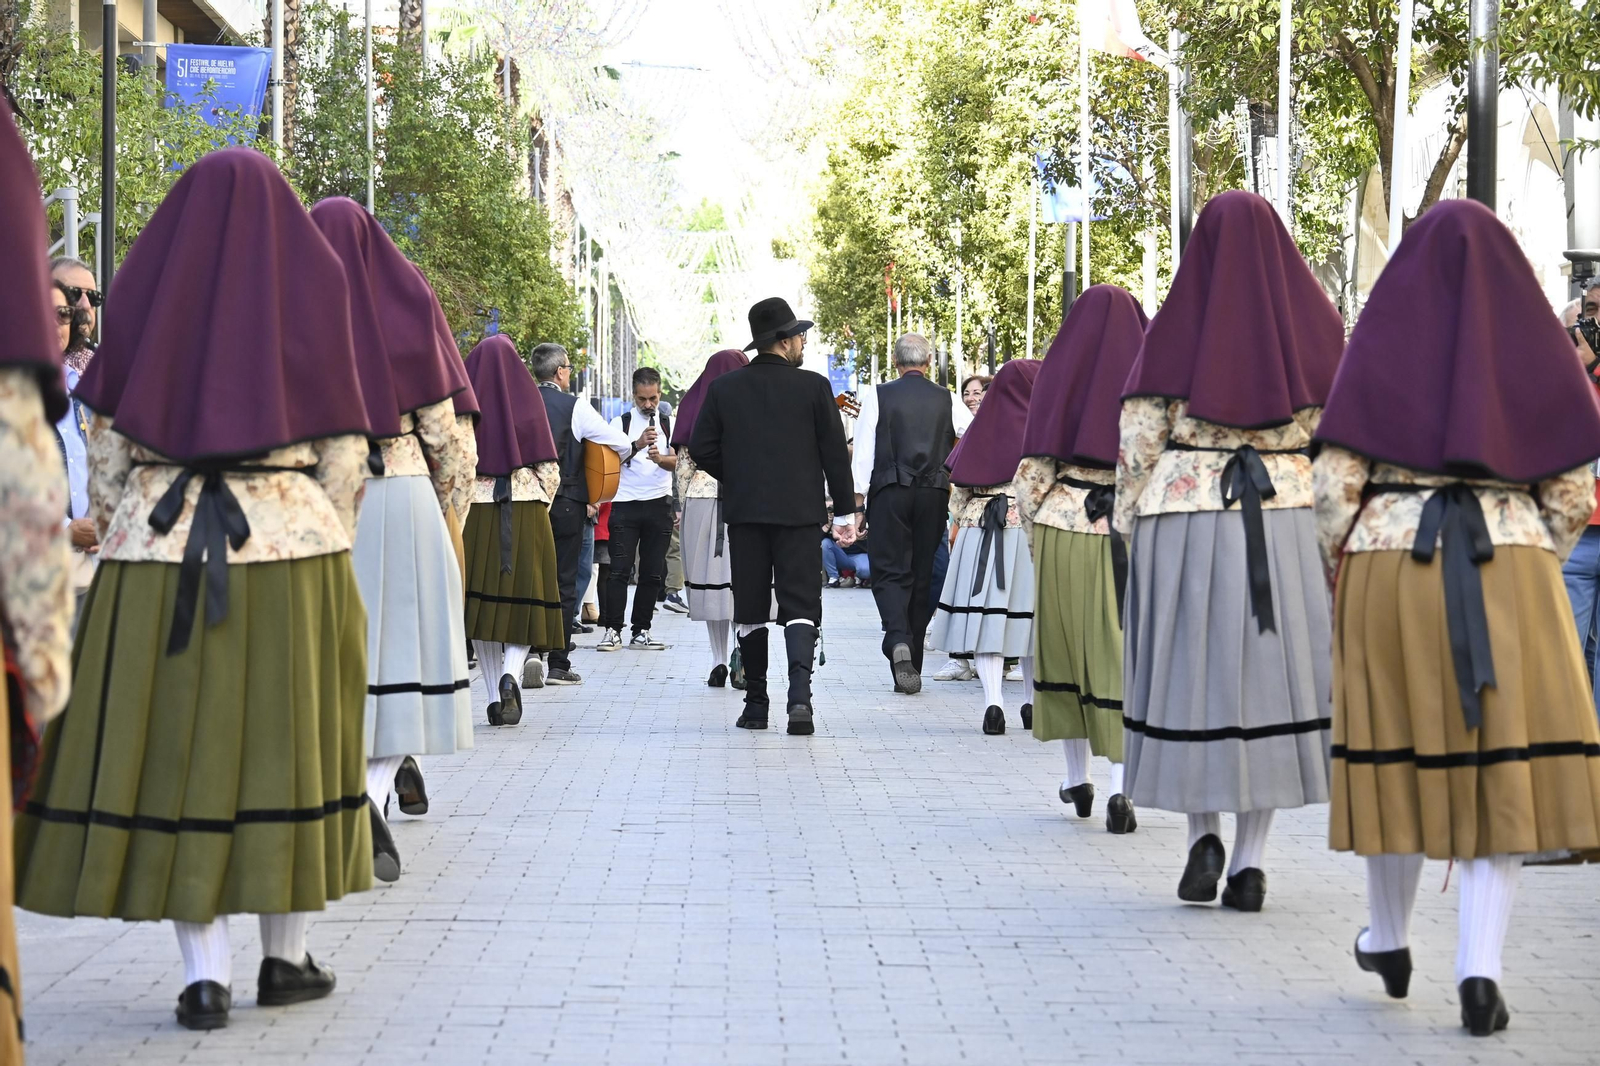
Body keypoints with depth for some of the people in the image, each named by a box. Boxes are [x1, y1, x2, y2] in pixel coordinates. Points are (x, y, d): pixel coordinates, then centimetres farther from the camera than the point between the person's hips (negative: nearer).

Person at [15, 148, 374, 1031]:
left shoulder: (146, 293, 3)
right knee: (284, 745, 10)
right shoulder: (312, 291, 1)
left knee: (177, 744, 3)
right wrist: (330, 538, 12)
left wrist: (113, 528, 16)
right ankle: (285, 956, 16)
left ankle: (204, 973, -1)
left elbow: (105, 436, 5)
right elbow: (343, 447, 2)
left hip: (157, 554, 0)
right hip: (291, 546, 0)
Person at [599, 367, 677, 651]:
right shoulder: (621, 423, 5)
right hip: (625, 503, -2)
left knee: (653, 572, 3)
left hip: (659, 504, 2)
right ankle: (612, 630, -5)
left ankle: (641, 632, 10)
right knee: (620, 569, -7)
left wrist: (659, 458, -26)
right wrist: (637, 445, -22)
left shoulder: (669, 424, 9)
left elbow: (675, 462, -3)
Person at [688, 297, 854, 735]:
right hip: (798, 512, -2)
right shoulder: (814, 387, -4)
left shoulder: (723, 389, 3)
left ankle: (756, 705, 12)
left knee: (750, 609, 9)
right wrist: (845, 507, 5)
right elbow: (835, 452, -3)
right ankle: (800, 693, -20)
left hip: (744, 511, 2)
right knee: (799, 605, -1)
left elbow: (700, 449, 2)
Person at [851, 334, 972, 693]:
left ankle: (898, 639, -26)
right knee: (922, 576, 8)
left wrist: (857, 501, 0)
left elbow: (863, 451, -2)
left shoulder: (878, 396, 0)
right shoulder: (947, 400, 6)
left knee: (890, 571, 1)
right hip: (934, 493, 2)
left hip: (889, 492, -2)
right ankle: (911, 667, 12)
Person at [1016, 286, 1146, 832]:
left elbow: (1033, 472, -1)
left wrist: (1035, 529, 10)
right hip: (1127, 536, -1)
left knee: (1067, 642, 13)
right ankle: (1120, 784, -13)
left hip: (1061, 534, 1)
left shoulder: (1058, 377, 2)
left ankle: (1078, 778, 19)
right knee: (1120, 651, -1)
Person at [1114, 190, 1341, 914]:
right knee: (1270, 671, 4)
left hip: (1182, 522, -1)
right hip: (1285, 525, 1)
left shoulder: (1174, 329, -1)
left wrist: (1130, 531, 7)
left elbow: (1136, 445, -2)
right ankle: (1250, 860, 4)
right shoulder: (1314, 330, 3)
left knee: (1191, 672, 10)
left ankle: (1202, 835, 0)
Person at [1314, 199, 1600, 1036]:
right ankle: (1479, 967, -11)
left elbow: (1334, 485, -4)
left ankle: (1389, 941, 28)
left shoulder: (1379, 347, 2)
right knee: (1501, 761, 0)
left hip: (1389, 573, 1)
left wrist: (1345, 576, 10)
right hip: (1508, 578, 0)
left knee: (1399, 748, 12)